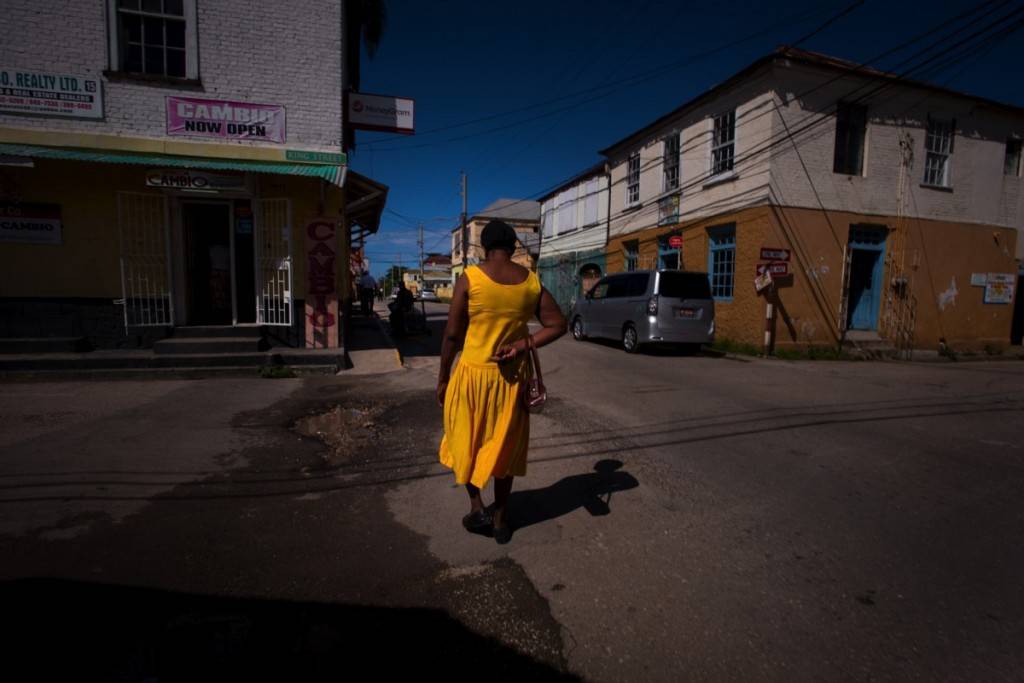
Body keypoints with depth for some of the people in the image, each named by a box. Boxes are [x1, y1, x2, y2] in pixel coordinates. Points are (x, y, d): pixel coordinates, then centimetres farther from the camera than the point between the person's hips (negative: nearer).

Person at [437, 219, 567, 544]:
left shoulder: (470, 278, -10)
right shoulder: (532, 282, -1)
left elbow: (452, 334, -9)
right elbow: (558, 325, 0)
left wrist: (442, 378, 1)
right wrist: (522, 344, -7)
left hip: (473, 372, -3)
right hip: (512, 376, 3)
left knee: (466, 442, 19)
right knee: (504, 445, 17)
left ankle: (477, 509, 19)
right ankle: (501, 518, 28)